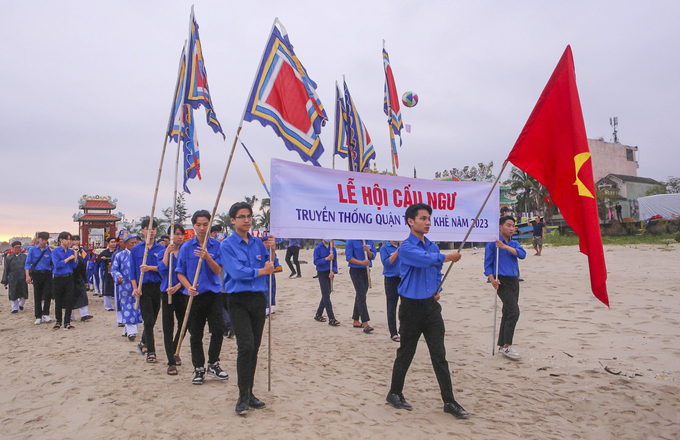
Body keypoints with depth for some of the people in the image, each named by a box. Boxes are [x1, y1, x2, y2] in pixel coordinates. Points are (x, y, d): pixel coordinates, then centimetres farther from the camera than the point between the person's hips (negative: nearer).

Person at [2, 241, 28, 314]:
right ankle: (15, 308, 15)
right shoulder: (9, 258, 6)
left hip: (23, 278, 1)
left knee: (23, 294, 4)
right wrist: (5, 281, 5)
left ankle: (21, 304, 32)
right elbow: (6, 270, 8)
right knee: (13, 294, 2)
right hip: (13, 279, 0)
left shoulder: (24, 256, 8)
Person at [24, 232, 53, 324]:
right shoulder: (33, 250, 6)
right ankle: (38, 317, 14)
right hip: (36, 275, 0)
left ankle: (45, 314, -2)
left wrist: (52, 252, -10)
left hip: (47, 275, 0)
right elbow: (28, 263, 2)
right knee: (37, 296, 5)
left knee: (48, 294, -12)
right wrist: (27, 275, -9)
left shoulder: (49, 251, 6)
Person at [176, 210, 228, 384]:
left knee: (218, 330, -2)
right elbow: (180, 272, 3)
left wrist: (208, 258, -23)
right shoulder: (186, 247, 1)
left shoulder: (217, 245, 1)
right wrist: (189, 287, -15)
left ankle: (213, 364, 18)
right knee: (196, 334, 6)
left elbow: (218, 271, -5)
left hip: (214, 293, 0)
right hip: (194, 295, 0)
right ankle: (199, 368, 20)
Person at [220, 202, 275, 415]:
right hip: (239, 301, -5)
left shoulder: (258, 243, 10)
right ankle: (243, 397, -2)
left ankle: (249, 393, 22)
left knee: (254, 348, 9)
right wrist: (261, 271, -5)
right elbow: (237, 271, -14)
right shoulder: (227, 245, -4)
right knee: (246, 346, -14)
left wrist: (270, 250, -2)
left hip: (259, 299, 5)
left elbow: (268, 268, 12)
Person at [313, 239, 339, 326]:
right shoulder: (318, 248, -7)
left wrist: (333, 271, -7)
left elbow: (335, 261, 7)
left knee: (326, 295, 12)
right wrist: (326, 259, -23)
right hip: (322, 273, -5)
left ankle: (318, 315, 28)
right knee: (326, 296, -7)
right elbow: (316, 261, -12)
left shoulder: (332, 248, 5)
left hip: (330, 273, 5)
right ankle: (331, 319, -7)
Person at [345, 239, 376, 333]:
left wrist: (368, 251, -14)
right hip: (356, 271, -6)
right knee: (361, 297, -12)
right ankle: (365, 324, -14)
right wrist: (362, 262, -22)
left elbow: (373, 256, 7)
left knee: (360, 296, 13)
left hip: (366, 270, 6)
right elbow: (349, 257, -12)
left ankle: (356, 321, 23)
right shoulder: (351, 241, -7)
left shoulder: (370, 241, 8)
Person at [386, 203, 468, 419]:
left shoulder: (433, 247, 10)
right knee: (406, 353, 7)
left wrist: (436, 290, 7)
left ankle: (449, 401, 12)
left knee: (439, 354, 5)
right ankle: (395, 394, 26)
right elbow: (425, 259, -31)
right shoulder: (406, 247, -12)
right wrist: (448, 257, -19)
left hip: (431, 305, 6)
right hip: (412, 306, -5)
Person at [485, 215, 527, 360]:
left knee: (508, 313, 11)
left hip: (514, 280, 7)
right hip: (502, 281, -7)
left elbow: (522, 254, -7)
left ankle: (502, 345, 22)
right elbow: (487, 263, -6)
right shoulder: (493, 243, -4)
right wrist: (492, 279, -20)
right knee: (514, 311, -15)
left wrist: (505, 247, -17)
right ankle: (506, 346, -5)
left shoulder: (514, 243, 13)